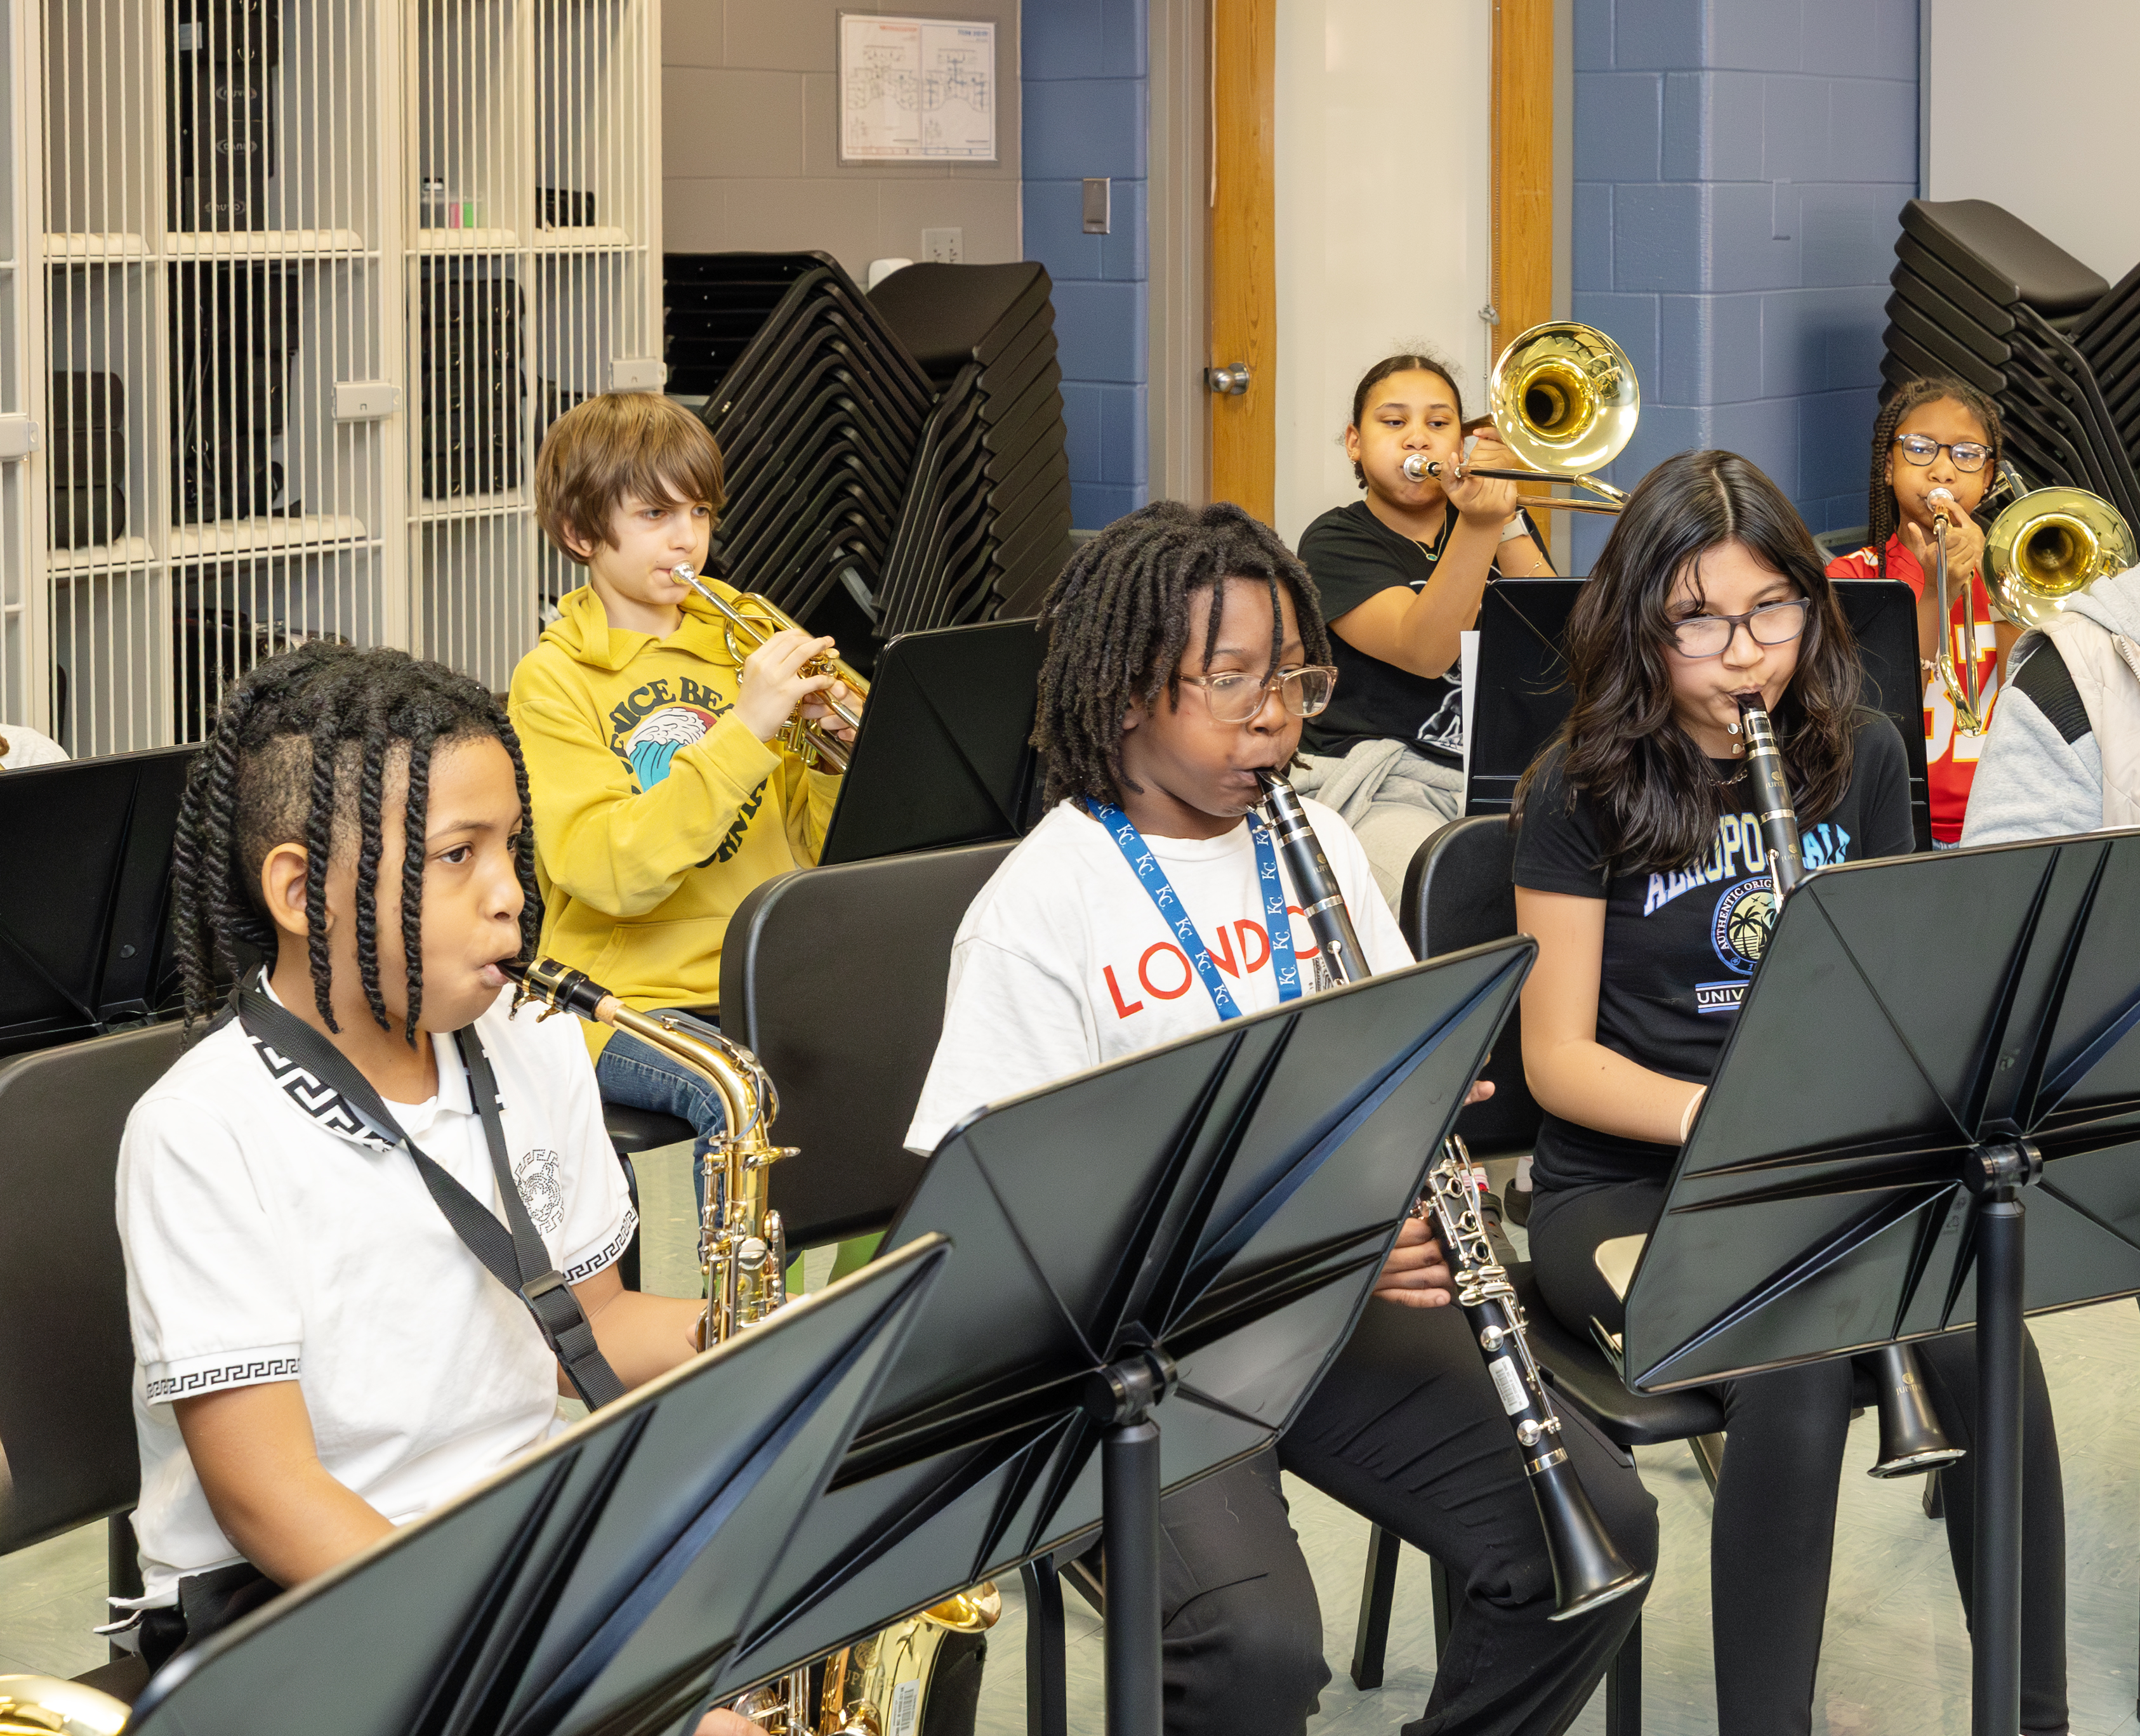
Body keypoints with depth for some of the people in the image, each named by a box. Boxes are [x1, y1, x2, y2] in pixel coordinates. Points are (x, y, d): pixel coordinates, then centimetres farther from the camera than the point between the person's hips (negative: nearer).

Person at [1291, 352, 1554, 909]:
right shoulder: (1336, 543, 2)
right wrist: (1478, 525, -30)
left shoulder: (1508, 522, 18)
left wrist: (1505, 519, -8)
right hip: (1391, 788, -5)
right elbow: (1425, 652, -16)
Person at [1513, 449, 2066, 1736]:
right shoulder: (1581, 795, -4)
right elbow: (1557, 1059, -6)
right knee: (1798, 1364, -34)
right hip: (1623, 1186, -3)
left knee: (1983, 1333, -28)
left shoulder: (1859, 760, 7)